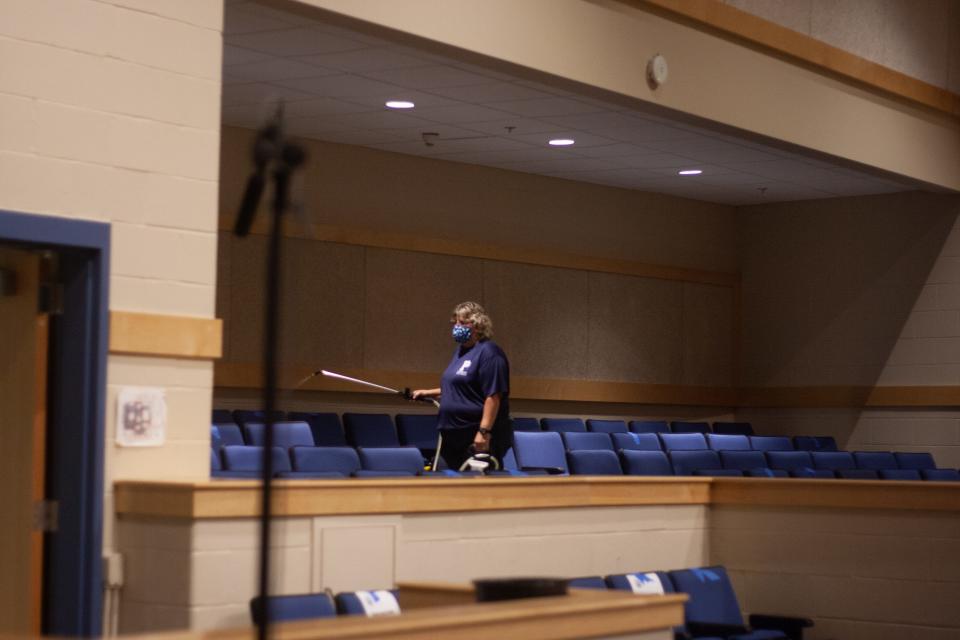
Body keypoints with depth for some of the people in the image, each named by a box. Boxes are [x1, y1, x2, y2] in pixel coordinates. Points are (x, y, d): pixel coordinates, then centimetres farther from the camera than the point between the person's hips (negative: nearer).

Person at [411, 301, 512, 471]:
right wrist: (429, 393, 19)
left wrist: (484, 431, -25)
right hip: (455, 437, 10)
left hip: (479, 439, -10)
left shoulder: (488, 352, -13)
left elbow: (493, 396, -20)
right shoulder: (460, 350, 16)